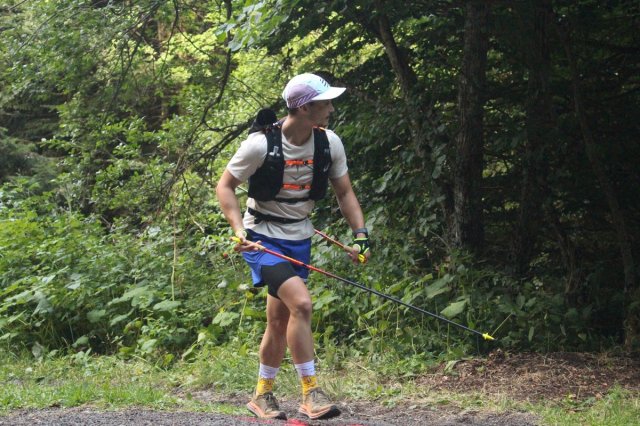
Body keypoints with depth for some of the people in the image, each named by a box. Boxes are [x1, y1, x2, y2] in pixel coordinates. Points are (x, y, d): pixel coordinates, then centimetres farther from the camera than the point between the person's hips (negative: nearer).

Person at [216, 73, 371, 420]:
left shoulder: (329, 143, -5)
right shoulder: (261, 144, -19)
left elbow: (344, 192, 7)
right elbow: (225, 186, -9)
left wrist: (360, 233, -5)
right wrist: (239, 230, -21)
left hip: (299, 239, 5)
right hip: (263, 238, -5)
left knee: (280, 321, 10)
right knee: (301, 303, -24)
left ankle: (262, 395, 27)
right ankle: (310, 392, -16)